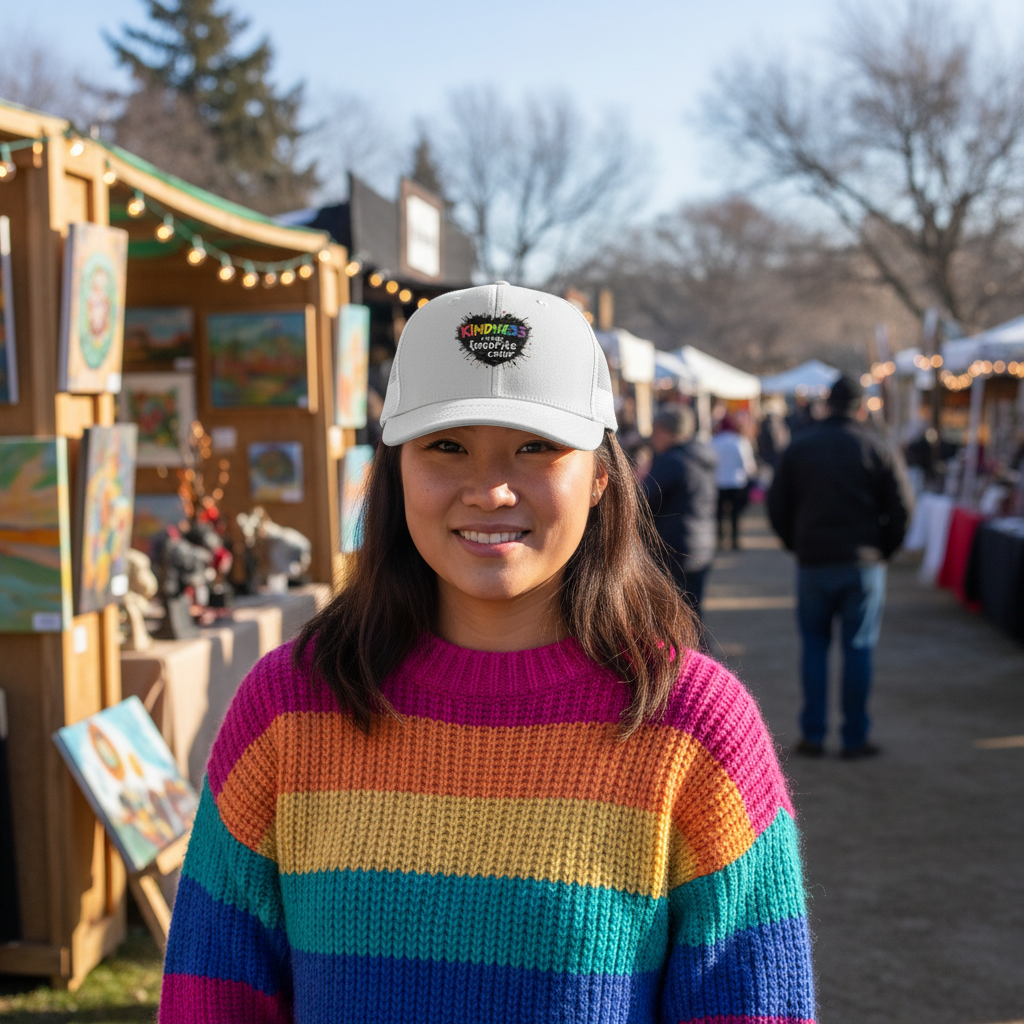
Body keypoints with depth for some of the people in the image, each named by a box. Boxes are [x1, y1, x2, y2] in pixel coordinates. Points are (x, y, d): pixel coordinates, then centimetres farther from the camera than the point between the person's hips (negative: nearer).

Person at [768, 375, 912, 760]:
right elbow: (900, 508, -3)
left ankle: (813, 735, 9)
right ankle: (855, 738, 7)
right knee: (858, 648, 4)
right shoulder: (878, 449, -2)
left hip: (813, 560, 2)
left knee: (814, 646, 10)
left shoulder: (799, 447, 4)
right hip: (863, 564, -1)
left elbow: (777, 506, 5)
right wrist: (882, 549, 10)